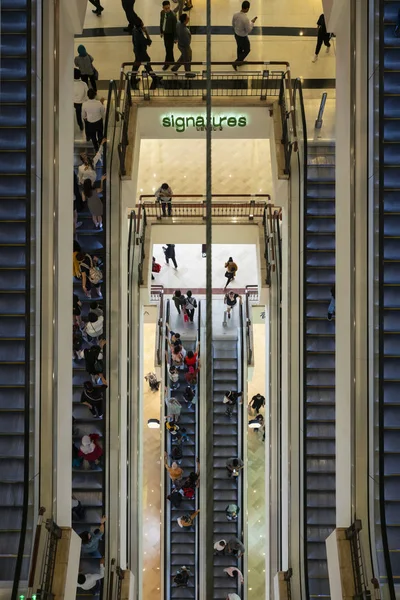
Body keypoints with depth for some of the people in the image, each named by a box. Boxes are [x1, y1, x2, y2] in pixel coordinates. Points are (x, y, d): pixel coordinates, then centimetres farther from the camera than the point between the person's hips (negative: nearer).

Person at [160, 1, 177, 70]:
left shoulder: (172, 15, -25)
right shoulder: (162, 12, -6)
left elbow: (175, 26, -19)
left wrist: (175, 38, -14)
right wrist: (161, 31, 17)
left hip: (170, 34, -6)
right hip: (165, 33, 7)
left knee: (169, 49, 4)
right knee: (167, 48, 20)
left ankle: (167, 63, 20)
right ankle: (171, 60, 39)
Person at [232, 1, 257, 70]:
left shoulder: (235, 15, -16)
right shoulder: (246, 19, -36)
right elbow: (249, 30, -24)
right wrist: (252, 22, -11)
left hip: (236, 34, 7)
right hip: (243, 37, -7)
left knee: (239, 48, 30)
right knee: (247, 50, 18)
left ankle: (239, 61, 50)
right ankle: (235, 62, 15)